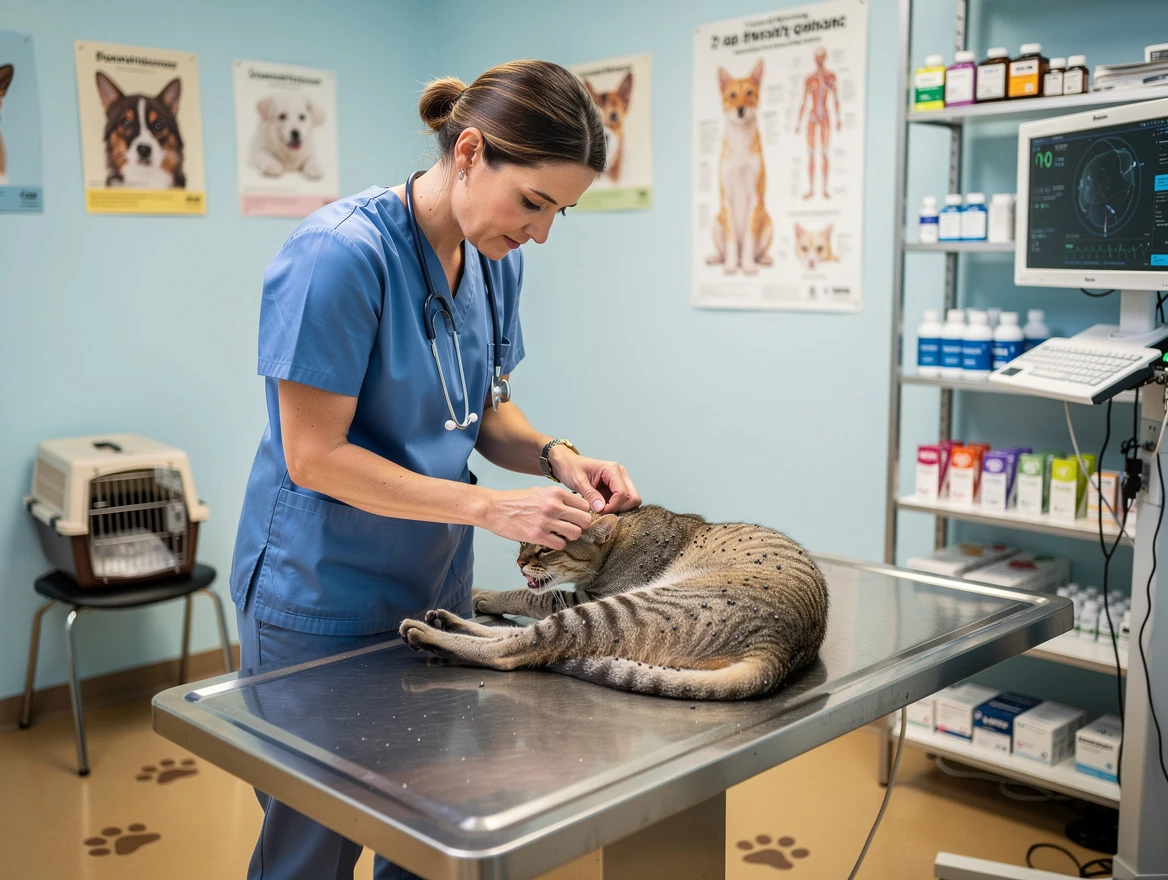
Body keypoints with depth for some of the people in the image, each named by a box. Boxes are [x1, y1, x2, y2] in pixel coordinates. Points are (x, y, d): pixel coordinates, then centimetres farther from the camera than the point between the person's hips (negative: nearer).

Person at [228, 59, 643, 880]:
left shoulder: (497, 260, -1)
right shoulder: (341, 252, -23)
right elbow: (314, 456, -21)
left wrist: (555, 457, -9)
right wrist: (489, 507, -23)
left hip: (437, 588, 7)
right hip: (322, 600, -6)